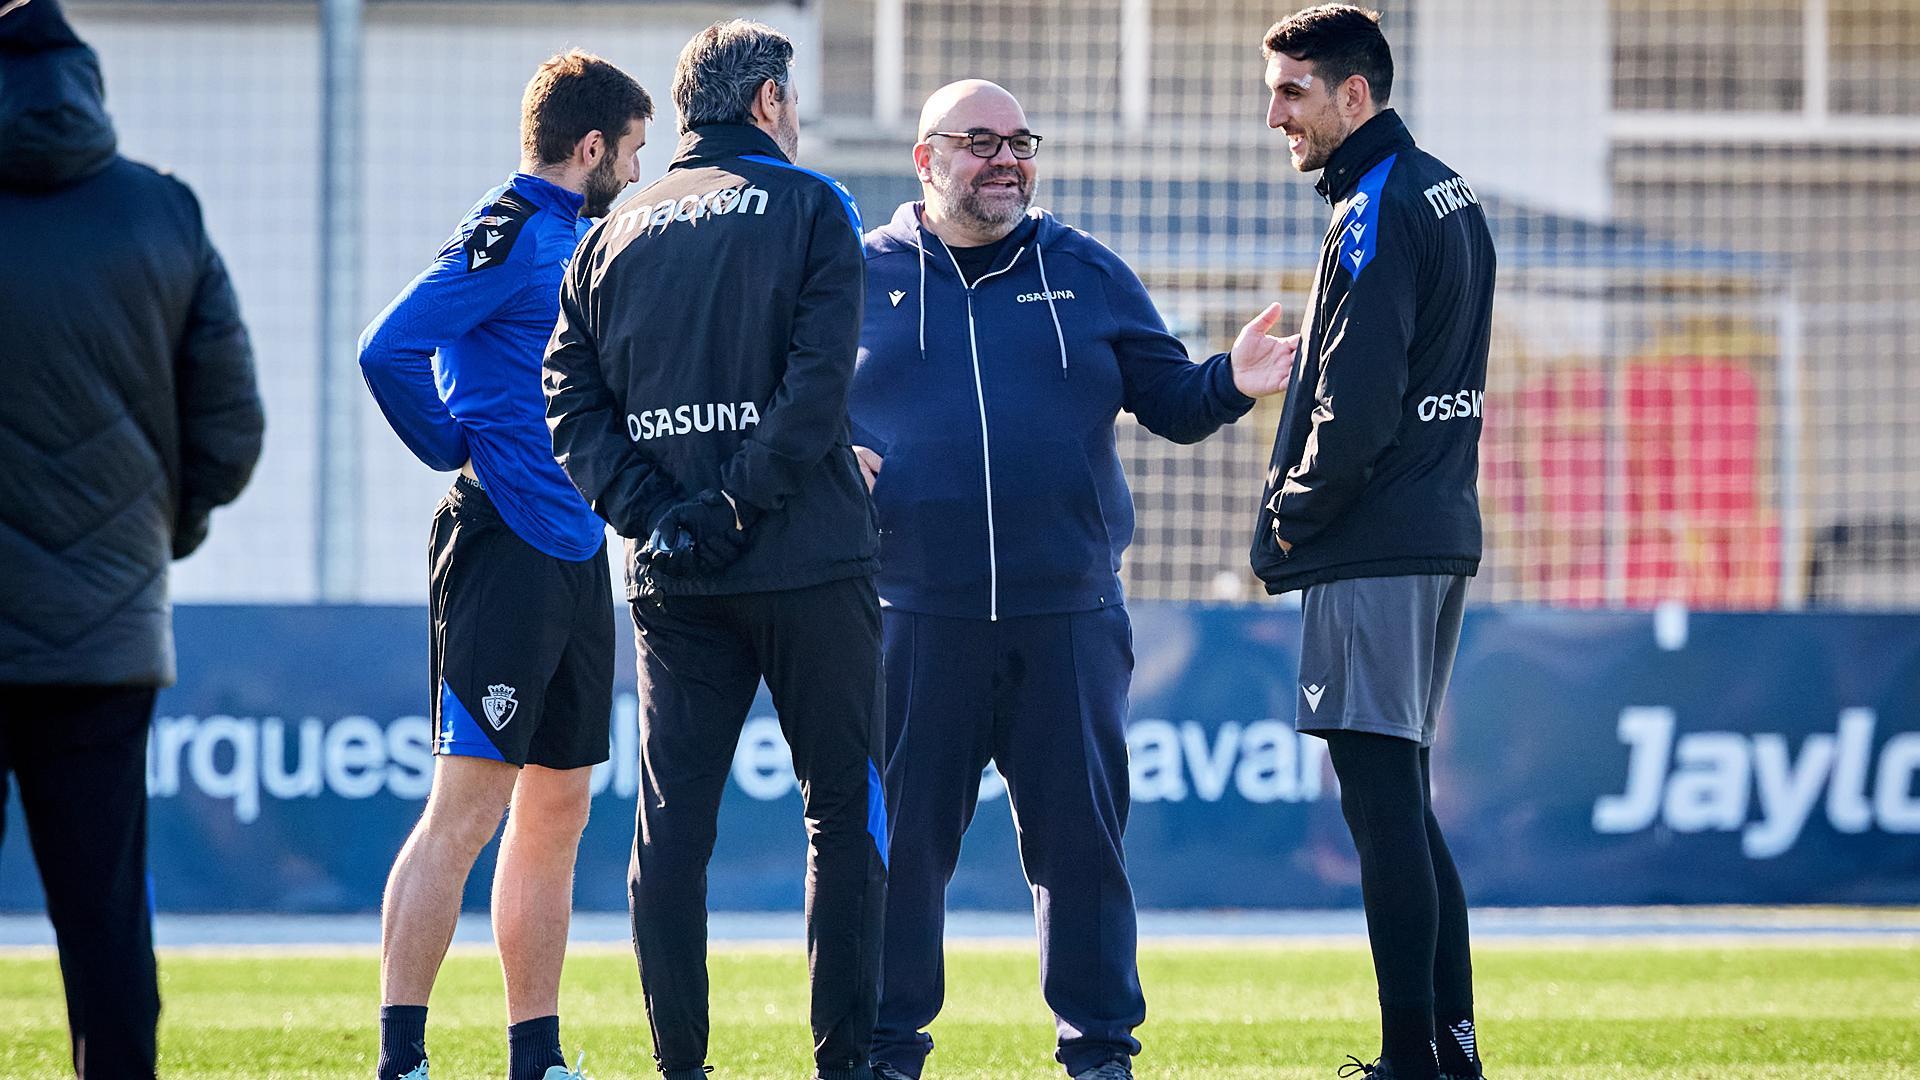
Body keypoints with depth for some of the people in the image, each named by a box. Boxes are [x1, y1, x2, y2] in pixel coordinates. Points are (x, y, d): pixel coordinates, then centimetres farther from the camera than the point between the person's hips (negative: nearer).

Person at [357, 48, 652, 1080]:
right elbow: (389, 349, -21)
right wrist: (456, 452, -9)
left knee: (555, 815, 11)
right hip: (506, 554, -10)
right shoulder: (508, 233, -11)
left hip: (576, 556, 10)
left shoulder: (579, 238, 17)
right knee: (466, 810, -11)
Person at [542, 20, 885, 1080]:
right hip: (807, 561, -4)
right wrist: (738, 506, -13)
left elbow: (570, 397, 3)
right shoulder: (809, 208, -1)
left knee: (670, 822, 4)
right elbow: (818, 383, -14)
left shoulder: (617, 232, 12)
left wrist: (651, 513, -3)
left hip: (672, 581, 4)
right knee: (844, 809, 5)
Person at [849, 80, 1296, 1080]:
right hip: (913, 622, -1)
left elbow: (1170, 401, 12)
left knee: (1079, 836, 2)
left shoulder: (1086, 274, 12)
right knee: (898, 836, 1)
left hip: (1067, 619, 1)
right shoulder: (861, 276, 8)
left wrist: (1229, 385, -9)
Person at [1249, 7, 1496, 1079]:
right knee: (1403, 801, 14)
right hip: (1440, 533, 10)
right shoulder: (1451, 197, 16)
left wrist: (1289, 524, -8)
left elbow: (1357, 407, -21)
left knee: (1382, 799, -9)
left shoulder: (1376, 214, -14)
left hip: (1373, 548, -10)